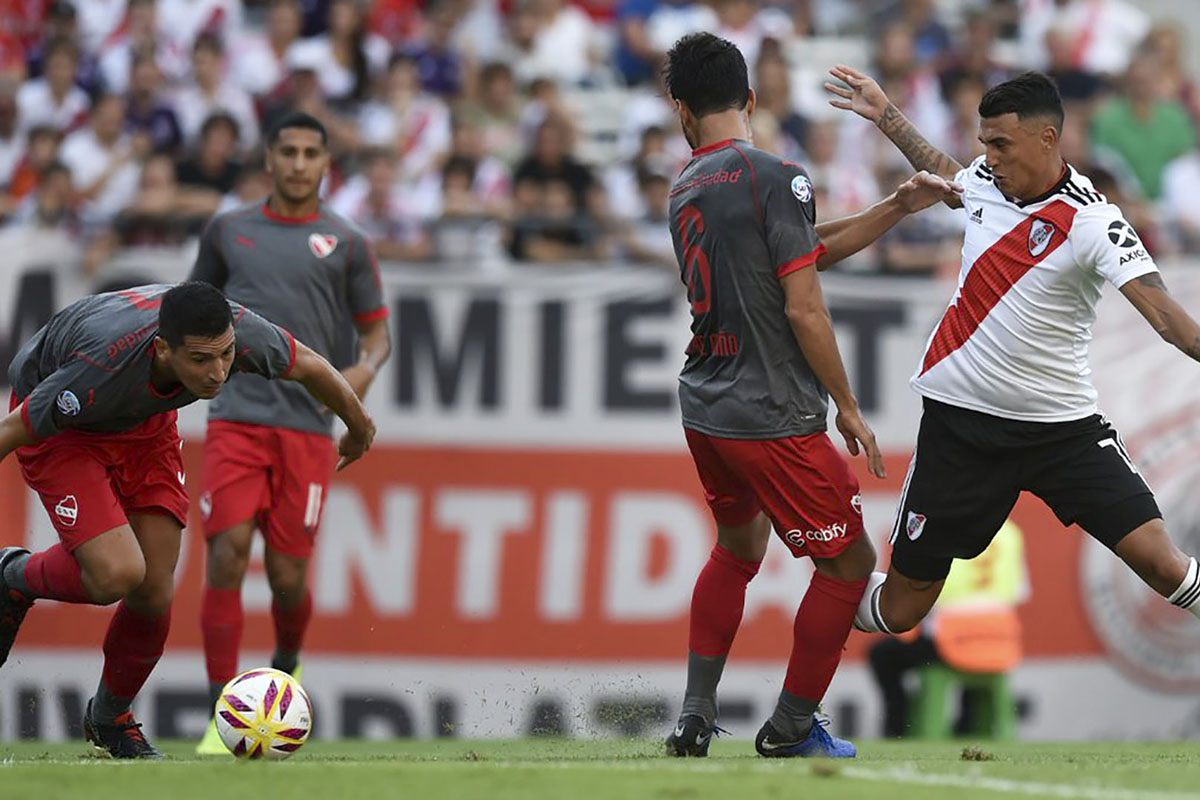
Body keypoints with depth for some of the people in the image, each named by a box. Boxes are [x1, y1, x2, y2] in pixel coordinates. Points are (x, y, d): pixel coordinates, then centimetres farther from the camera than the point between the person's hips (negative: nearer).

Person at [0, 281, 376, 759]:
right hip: (58, 429, -5)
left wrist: (359, 428, 12)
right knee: (117, 574, -22)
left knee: (154, 594, -1)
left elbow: (307, 366, -7)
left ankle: (109, 719, 25)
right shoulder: (105, 368, -43)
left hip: (145, 424, 5)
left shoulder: (238, 331, -30)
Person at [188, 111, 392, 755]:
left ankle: (286, 669, 34)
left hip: (307, 428, 0)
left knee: (288, 575, 0)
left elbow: (377, 331, 11)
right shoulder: (228, 230, 11)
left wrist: (366, 368, -10)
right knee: (226, 557, -14)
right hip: (235, 418, 0)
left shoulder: (346, 243, 7)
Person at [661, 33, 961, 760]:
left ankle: (696, 719, 21)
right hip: (773, 420, -8)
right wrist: (848, 409, -8)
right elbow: (803, 309, -17)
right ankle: (790, 728, 14)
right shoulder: (776, 178, -15)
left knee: (739, 548, 27)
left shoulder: (687, 190, 9)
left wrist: (897, 209, 11)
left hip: (705, 411, 8)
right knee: (849, 563, 8)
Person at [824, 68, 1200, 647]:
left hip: (1059, 421, -4)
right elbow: (945, 174, 28)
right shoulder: (984, 182, 2)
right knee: (899, 610, 5)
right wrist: (886, 117, 35)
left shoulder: (1091, 221, -15)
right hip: (960, 419, 4)